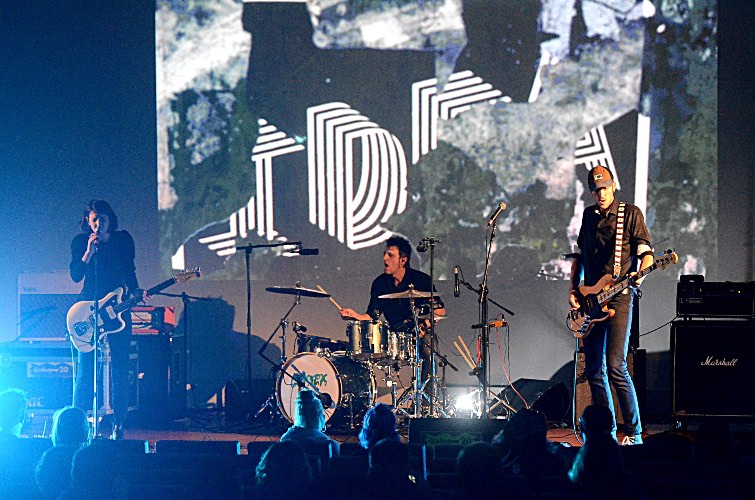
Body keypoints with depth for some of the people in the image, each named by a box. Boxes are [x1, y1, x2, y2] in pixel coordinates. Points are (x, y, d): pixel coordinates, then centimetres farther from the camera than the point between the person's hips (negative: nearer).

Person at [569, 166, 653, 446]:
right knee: (593, 369, 5)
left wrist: (639, 274, -22)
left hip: (618, 296, -6)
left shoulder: (631, 213, 0)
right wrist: (573, 289, 12)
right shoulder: (589, 215, 17)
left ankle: (634, 433, -12)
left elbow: (646, 252, -2)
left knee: (615, 366, -16)